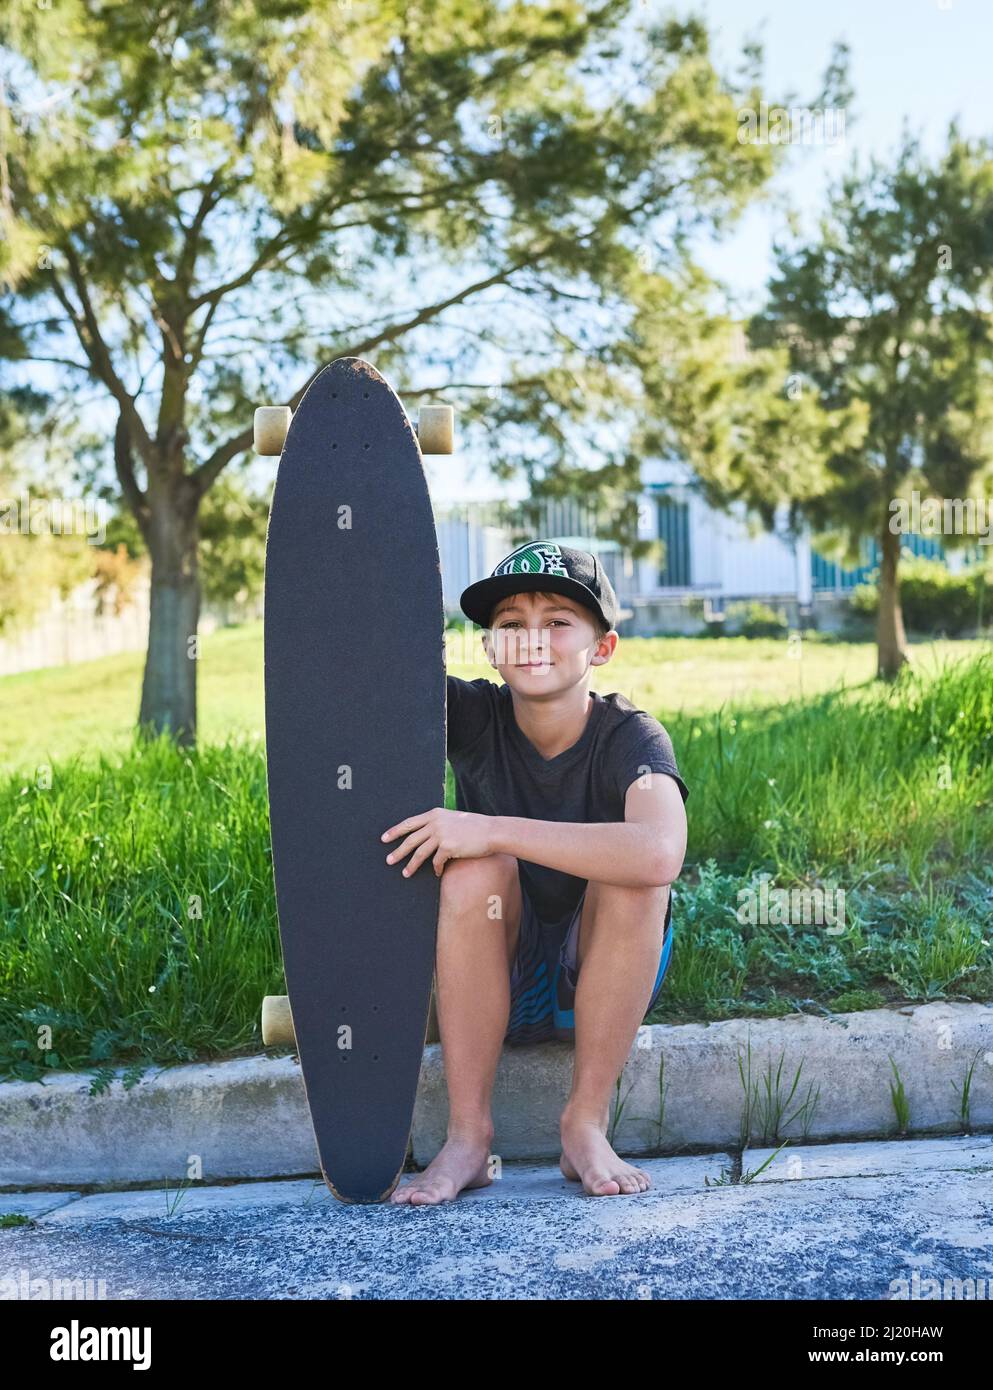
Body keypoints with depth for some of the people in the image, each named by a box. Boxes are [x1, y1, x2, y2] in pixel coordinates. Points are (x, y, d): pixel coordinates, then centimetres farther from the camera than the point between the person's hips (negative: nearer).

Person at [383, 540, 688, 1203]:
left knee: (631, 869, -29)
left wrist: (492, 830, -39)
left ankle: (586, 1124, -17)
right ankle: (469, 1135, -20)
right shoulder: (474, 716, -9)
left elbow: (660, 854, -39)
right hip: (495, 986, 2)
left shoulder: (630, 737, -18)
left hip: (603, 980, -1)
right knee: (478, 867, -27)